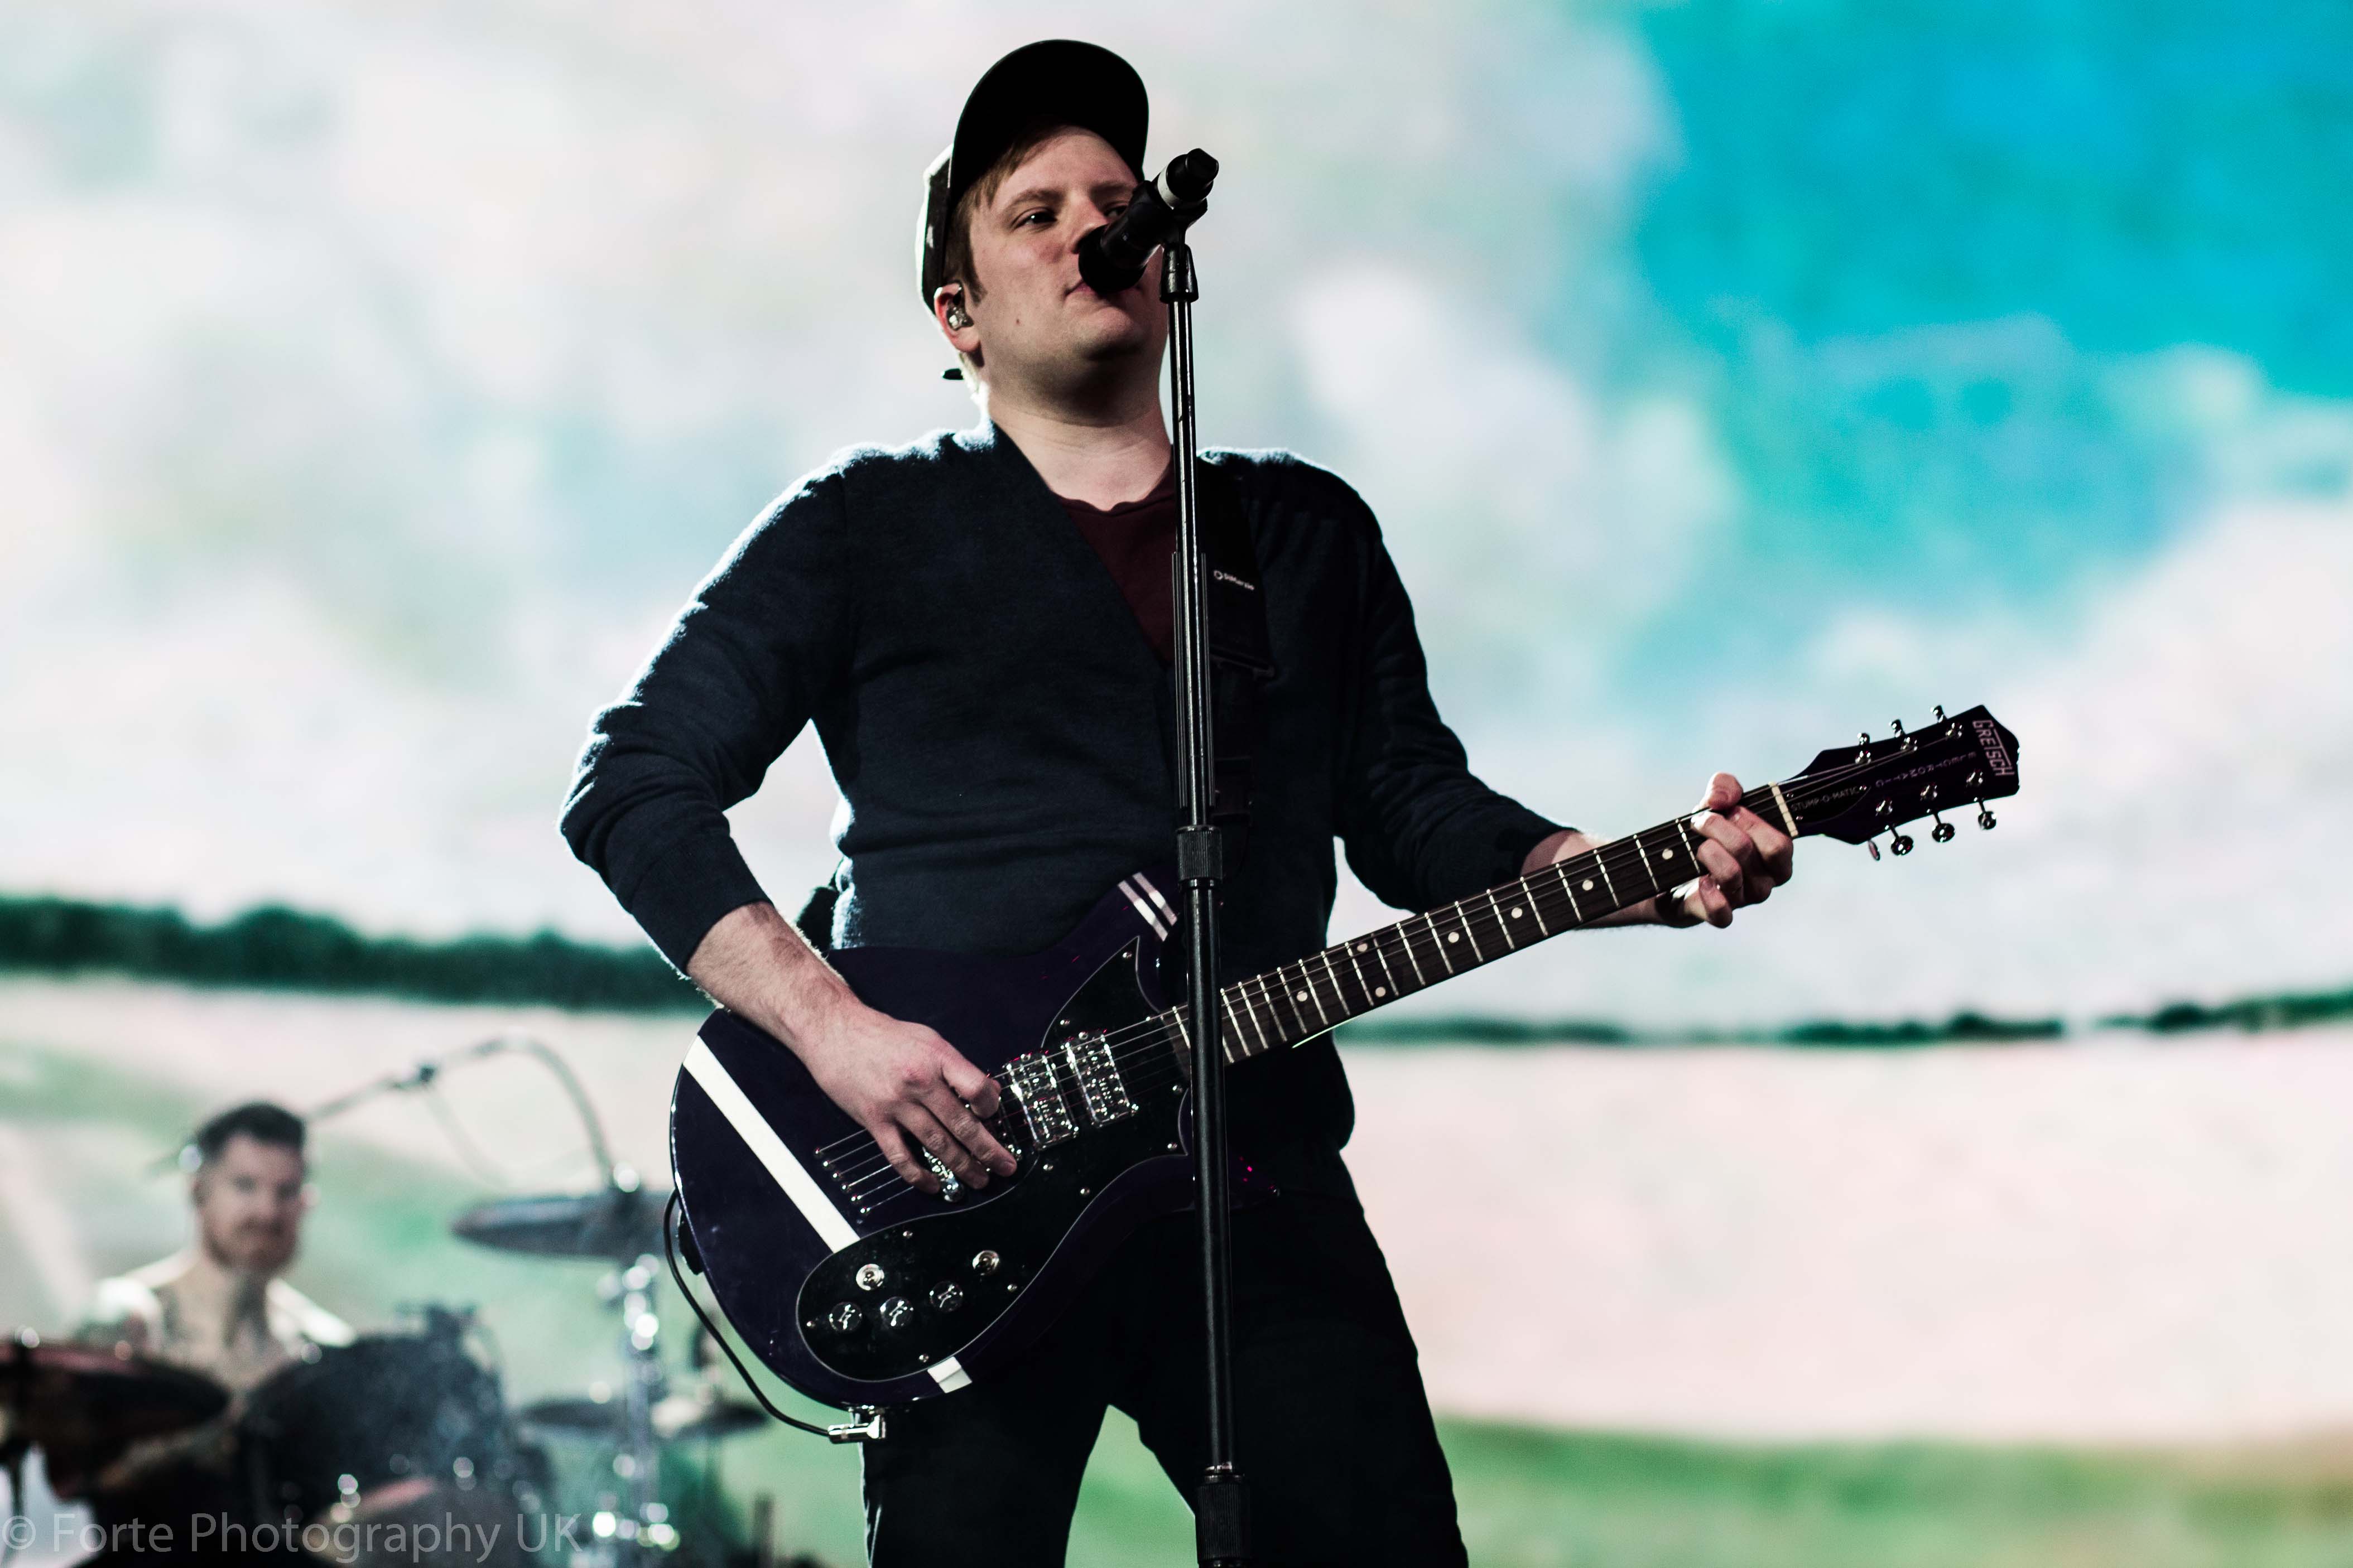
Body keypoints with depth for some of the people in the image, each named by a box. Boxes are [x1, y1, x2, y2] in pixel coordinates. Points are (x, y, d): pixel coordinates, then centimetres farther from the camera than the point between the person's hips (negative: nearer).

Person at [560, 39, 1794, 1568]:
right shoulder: (872, 524, 7)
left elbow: (1416, 812, 17)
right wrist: (830, 1026, -13)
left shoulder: (1313, 531, 19)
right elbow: (635, 782, 1)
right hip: (954, 1190, -3)